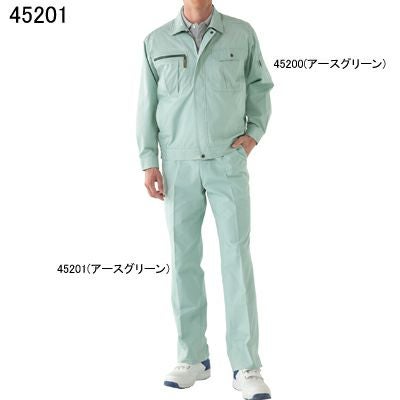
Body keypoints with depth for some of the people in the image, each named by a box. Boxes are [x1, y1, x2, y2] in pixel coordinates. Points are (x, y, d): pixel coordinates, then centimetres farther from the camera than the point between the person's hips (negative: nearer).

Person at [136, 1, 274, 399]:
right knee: (184, 260, 2)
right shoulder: (156, 41, 4)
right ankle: (193, 358, 14)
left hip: (229, 162, -1)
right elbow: (148, 104, 5)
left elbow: (259, 85, 14)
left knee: (237, 258, -7)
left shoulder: (242, 34, 1)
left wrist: (255, 132, -2)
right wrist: (149, 163, -3)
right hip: (179, 165, 1)